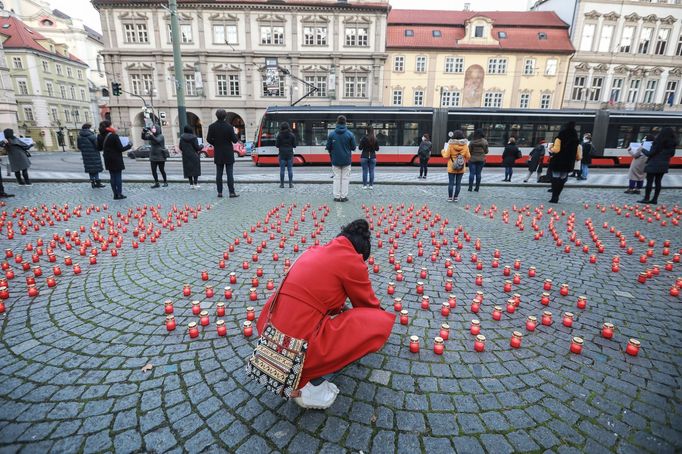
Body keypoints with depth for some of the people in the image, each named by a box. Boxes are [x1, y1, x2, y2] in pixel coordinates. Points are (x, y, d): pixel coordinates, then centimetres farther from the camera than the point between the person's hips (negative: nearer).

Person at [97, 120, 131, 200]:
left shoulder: (100, 137, 2)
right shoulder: (114, 136, -18)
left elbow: (99, 148, 10)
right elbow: (120, 149, -15)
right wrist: (129, 145, 0)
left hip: (108, 160, 6)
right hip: (116, 160, -6)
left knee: (112, 176, 11)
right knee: (118, 176, 2)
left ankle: (115, 194, 12)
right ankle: (119, 194, 3)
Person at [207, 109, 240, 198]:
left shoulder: (212, 127, -2)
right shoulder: (229, 127, -12)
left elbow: (209, 139, -2)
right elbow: (234, 140, -11)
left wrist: (216, 144, 15)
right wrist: (235, 135, 9)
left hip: (218, 153, 3)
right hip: (228, 154, -3)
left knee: (219, 174, 9)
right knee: (230, 173, 0)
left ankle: (219, 192, 11)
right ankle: (231, 192, -1)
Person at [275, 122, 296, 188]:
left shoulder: (279, 135, -6)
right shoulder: (292, 135, -1)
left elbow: (277, 145, -4)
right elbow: (294, 145, 0)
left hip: (282, 154, -1)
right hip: (290, 154, 1)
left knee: (282, 169, 4)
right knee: (290, 169, 5)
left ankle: (282, 184, 5)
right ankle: (290, 184, 5)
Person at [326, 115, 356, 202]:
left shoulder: (331, 134, -5)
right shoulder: (350, 134, -7)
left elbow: (328, 147, -1)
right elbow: (353, 147, -2)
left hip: (335, 160, 1)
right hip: (346, 160, -1)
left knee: (337, 178, 8)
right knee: (345, 178, 7)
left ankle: (336, 196, 9)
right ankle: (343, 196, 8)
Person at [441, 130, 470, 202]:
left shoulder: (451, 145, -11)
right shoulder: (465, 145, -3)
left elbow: (446, 156, -9)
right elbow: (468, 156, 0)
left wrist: (443, 151, 10)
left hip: (451, 168, -2)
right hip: (461, 168, 2)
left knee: (451, 183, 5)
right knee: (458, 183, 9)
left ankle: (450, 197, 8)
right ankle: (456, 197, 12)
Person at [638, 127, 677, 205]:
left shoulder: (658, 142, -13)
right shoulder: (672, 143, 7)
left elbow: (650, 153, -12)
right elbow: (672, 154, 16)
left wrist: (643, 150, 4)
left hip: (654, 165, -6)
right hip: (663, 165, 6)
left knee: (649, 182, -2)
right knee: (658, 182, 8)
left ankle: (646, 199, -2)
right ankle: (655, 199, 8)